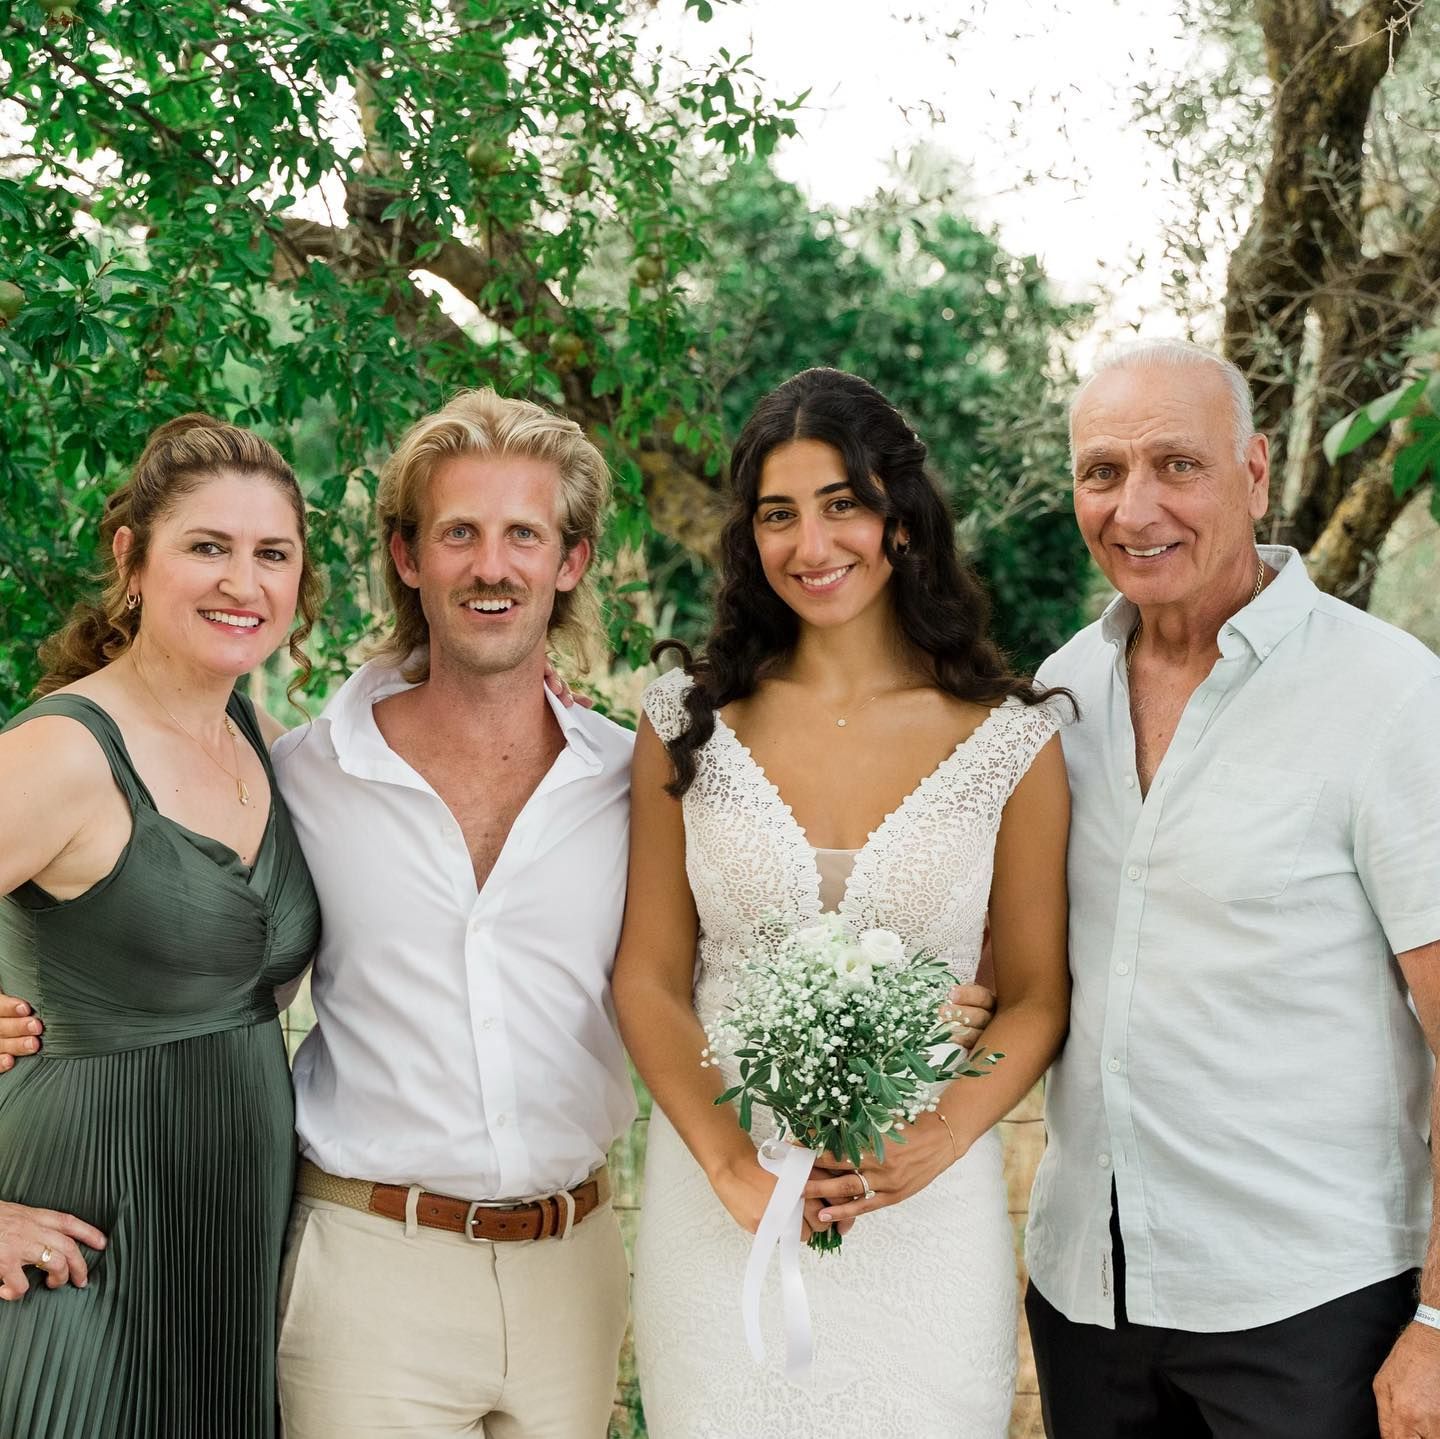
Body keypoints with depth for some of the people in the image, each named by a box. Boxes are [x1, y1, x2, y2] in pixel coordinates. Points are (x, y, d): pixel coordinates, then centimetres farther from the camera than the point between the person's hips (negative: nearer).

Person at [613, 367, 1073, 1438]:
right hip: (722, 1210, 1)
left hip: (925, 1213, 0)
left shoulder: (1011, 739, -2)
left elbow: (1038, 996, 1)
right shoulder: (688, 724, 1)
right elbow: (648, 977, 1)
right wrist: (731, 1166, -12)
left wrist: (933, 1145, -15)